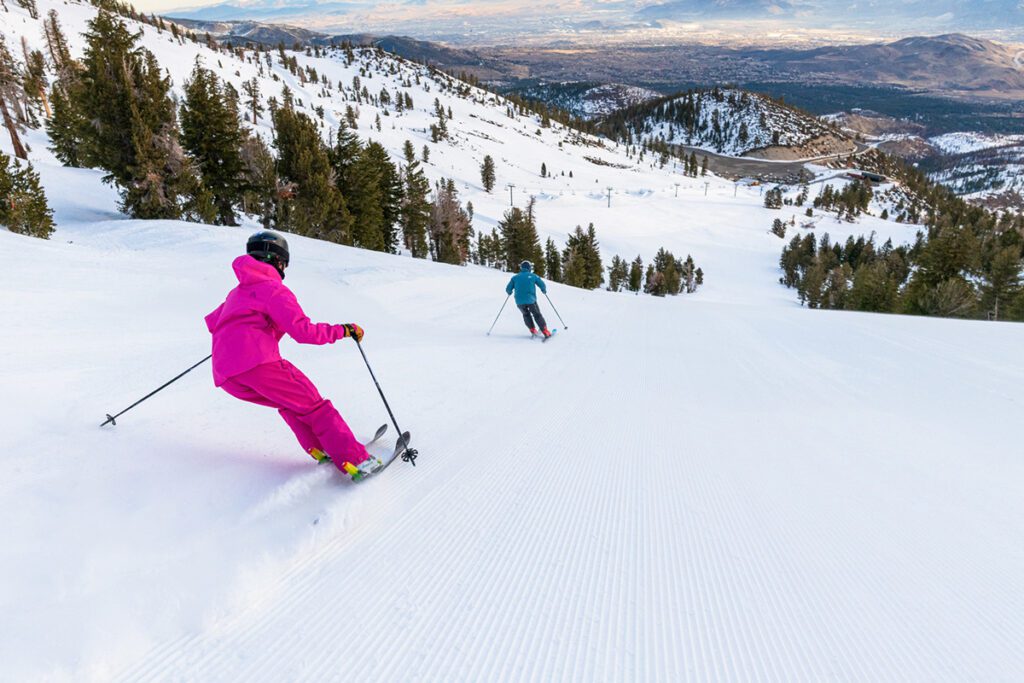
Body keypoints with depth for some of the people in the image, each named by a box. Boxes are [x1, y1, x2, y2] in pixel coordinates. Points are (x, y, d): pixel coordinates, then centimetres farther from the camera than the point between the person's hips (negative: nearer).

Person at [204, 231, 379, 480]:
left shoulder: (236, 292, 29)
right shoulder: (273, 289, 3)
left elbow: (212, 322, 41)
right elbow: (304, 331, -8)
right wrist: (344, 330, 0)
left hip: (225, 376, 8)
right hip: (258, 363, -8)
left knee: (289, 403, 24)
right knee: (312, 406, -2)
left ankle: (320, 450, 13)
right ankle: (356, 460, -7)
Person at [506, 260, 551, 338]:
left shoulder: (515, 277, 6)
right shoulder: (533, 276, 2)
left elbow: (508, 289, 6)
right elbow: (543, 285, 4)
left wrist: (509, 292, 29)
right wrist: (544, 290, 26)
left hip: (519, 302, 2)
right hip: (531, 300, -2)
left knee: (526, 315, 26)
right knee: (537, 315, 12)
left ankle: (533, 330, 17)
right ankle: (545, 332, 5)